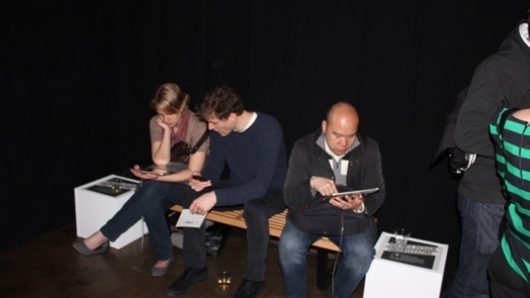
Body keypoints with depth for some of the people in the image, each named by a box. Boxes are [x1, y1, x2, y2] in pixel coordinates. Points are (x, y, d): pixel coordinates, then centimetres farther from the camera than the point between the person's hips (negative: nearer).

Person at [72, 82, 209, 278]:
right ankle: (163, 256, -14)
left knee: (152, 190, -34)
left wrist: (155, 177, -29)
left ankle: (103, 237, -26)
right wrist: (167, 130, -22)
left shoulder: (198, 127, -19)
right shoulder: (156, 123, -6)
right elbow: (160, 162, -13)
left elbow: (193, 173, -20)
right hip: (164, 179, 4)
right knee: (151, 203, -32)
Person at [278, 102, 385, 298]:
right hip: (309, 213, -1)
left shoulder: (369, 149, -6)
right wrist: (312, 183, -35)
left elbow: (377, 195, -4)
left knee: (363, 255, -25)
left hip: (351, 217, 1)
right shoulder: (303, 148, -11)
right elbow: (289, 197, -13)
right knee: (288, 247, -27)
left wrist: (360, 206, -28)